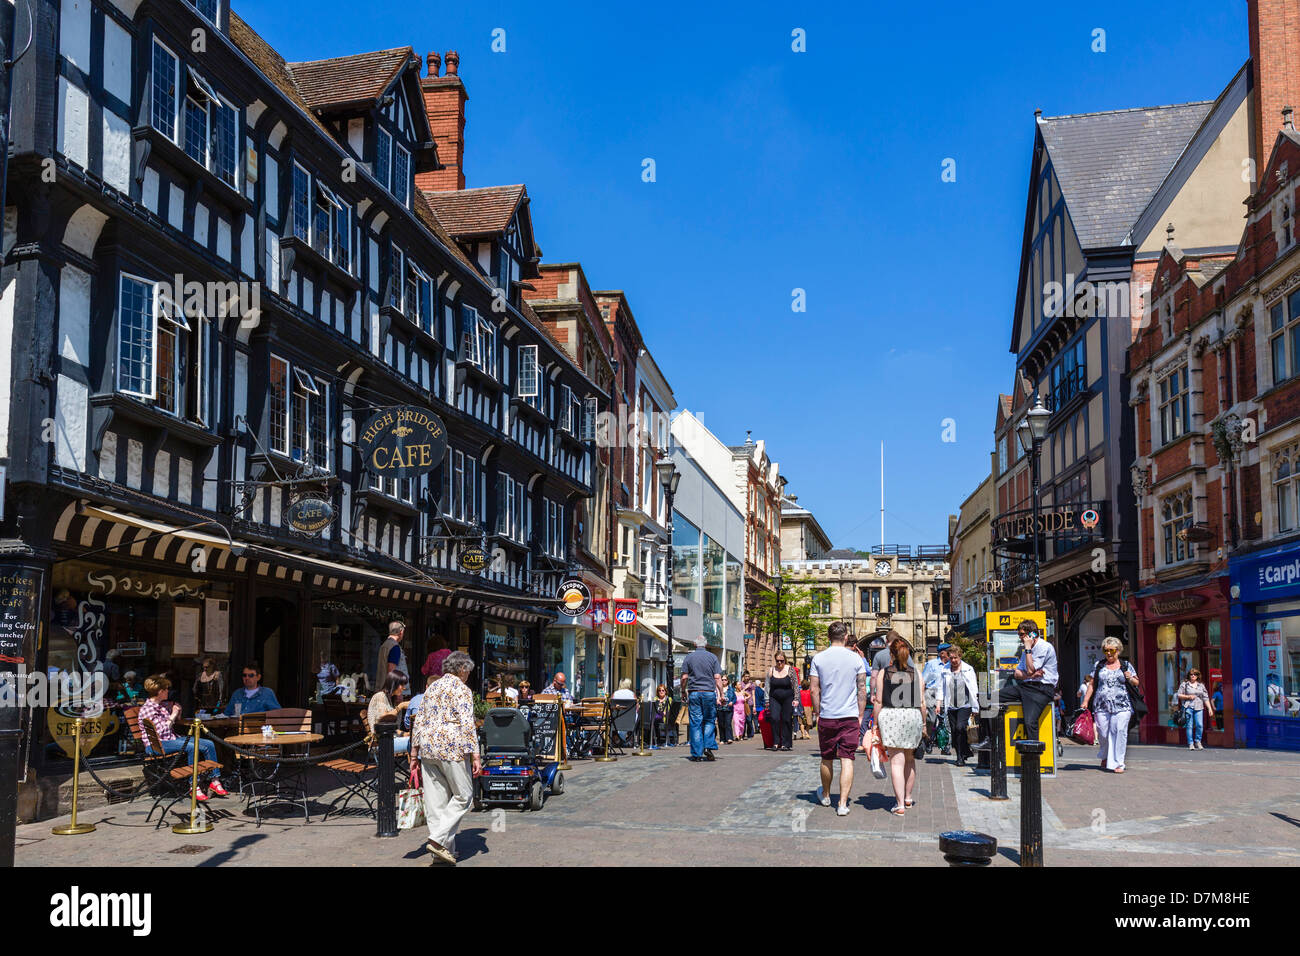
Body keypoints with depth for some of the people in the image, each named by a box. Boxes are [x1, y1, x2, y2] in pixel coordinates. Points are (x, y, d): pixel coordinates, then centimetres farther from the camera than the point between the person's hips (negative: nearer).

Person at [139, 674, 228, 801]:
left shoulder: (164, 705, 14)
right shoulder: (146, 709, -12)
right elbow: (160, 730, -20)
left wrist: (176, 710, 14)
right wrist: (172, 716, -11)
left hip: (172, 739, 9)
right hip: (156, 746, -9)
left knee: (209, 744, -5)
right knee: (191, 747, -33)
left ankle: (215, 780, -2)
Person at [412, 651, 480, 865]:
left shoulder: (432, 688, 17)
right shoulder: (462, 689, -5)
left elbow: (419, 721, 17)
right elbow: (467, 724, -13)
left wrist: (414, 750, 22)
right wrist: (475, 755, -13)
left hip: (428, 747, 7)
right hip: (452, 748, -7)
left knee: (435, 799, 8)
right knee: (463, 796, 2)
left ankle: (446, 848, 11)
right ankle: (438, 839, -9)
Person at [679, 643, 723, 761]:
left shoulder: (688, 657, 4)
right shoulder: (713, 657, 3)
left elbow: (684, 677, 1)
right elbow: (717, 677, -1)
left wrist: (683, 691, 13)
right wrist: (721, 694, 2)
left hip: (694, 693, 0)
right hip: (709, 692, 0)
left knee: (695, 723, 2)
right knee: (709, 720, 12)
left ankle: (697, 754, 1)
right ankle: (708, 746, -4)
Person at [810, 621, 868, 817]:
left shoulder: (818, 659, -1)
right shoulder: (856, 658, -1)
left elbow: (814, 690, 0)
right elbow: (862, 689, 1)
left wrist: (817, 713, 11)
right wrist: (860, 715, 10)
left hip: (826, 716, 1)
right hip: (850, 716, -1)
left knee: (827, 759, 16)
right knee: (847, 760, -1)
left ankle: (825, 795, 35)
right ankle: (843, 804, -8)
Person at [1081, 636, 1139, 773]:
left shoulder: (1126, 665, 12)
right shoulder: (1099, 665, 15)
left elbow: (1136, 683, 14)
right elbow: (1092, 684, 15)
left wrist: (1130, 678, -8)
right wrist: (1085, 701, 8)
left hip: (1121, 706, -1)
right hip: (1101, 706, 1)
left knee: (1120, 732, -11)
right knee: (1103, 733, 0)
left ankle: (1118, 763, -5)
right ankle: (1105, 757, 27)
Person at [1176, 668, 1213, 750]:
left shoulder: (1201, 685, 16)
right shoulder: (1184, 684, 8)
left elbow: (1206, 698, 15)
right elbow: (1178, 695, 6)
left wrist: (1210, 708, 8)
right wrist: (1188, 697, -7)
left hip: (1199, 707, 2)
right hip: (1188, 707, -2)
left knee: (1200, 725, -11)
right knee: (1189, 726, -5)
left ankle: (1197, 741, 8)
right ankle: (1190, 744, 2)